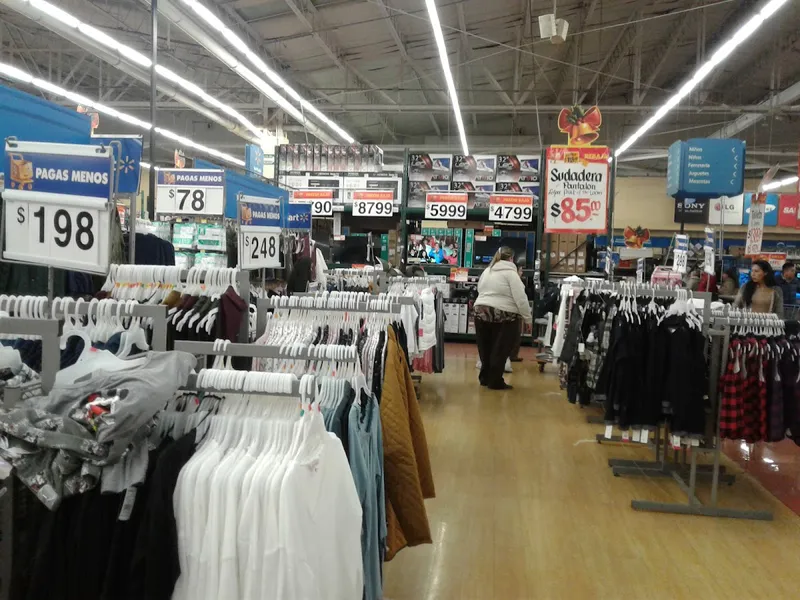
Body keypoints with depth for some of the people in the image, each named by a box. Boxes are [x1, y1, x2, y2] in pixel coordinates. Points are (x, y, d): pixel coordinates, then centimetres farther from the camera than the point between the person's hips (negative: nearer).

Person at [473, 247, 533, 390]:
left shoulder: (487, 271, 12)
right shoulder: (511, 273, -9)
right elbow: (520, 298, -13)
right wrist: (527, 317, -7)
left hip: (482, 312, 7)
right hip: (503, 316, -6)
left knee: (486, 349, 15)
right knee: (500, 350, 2)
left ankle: (485, 378, 23)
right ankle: (495, 382, 7)